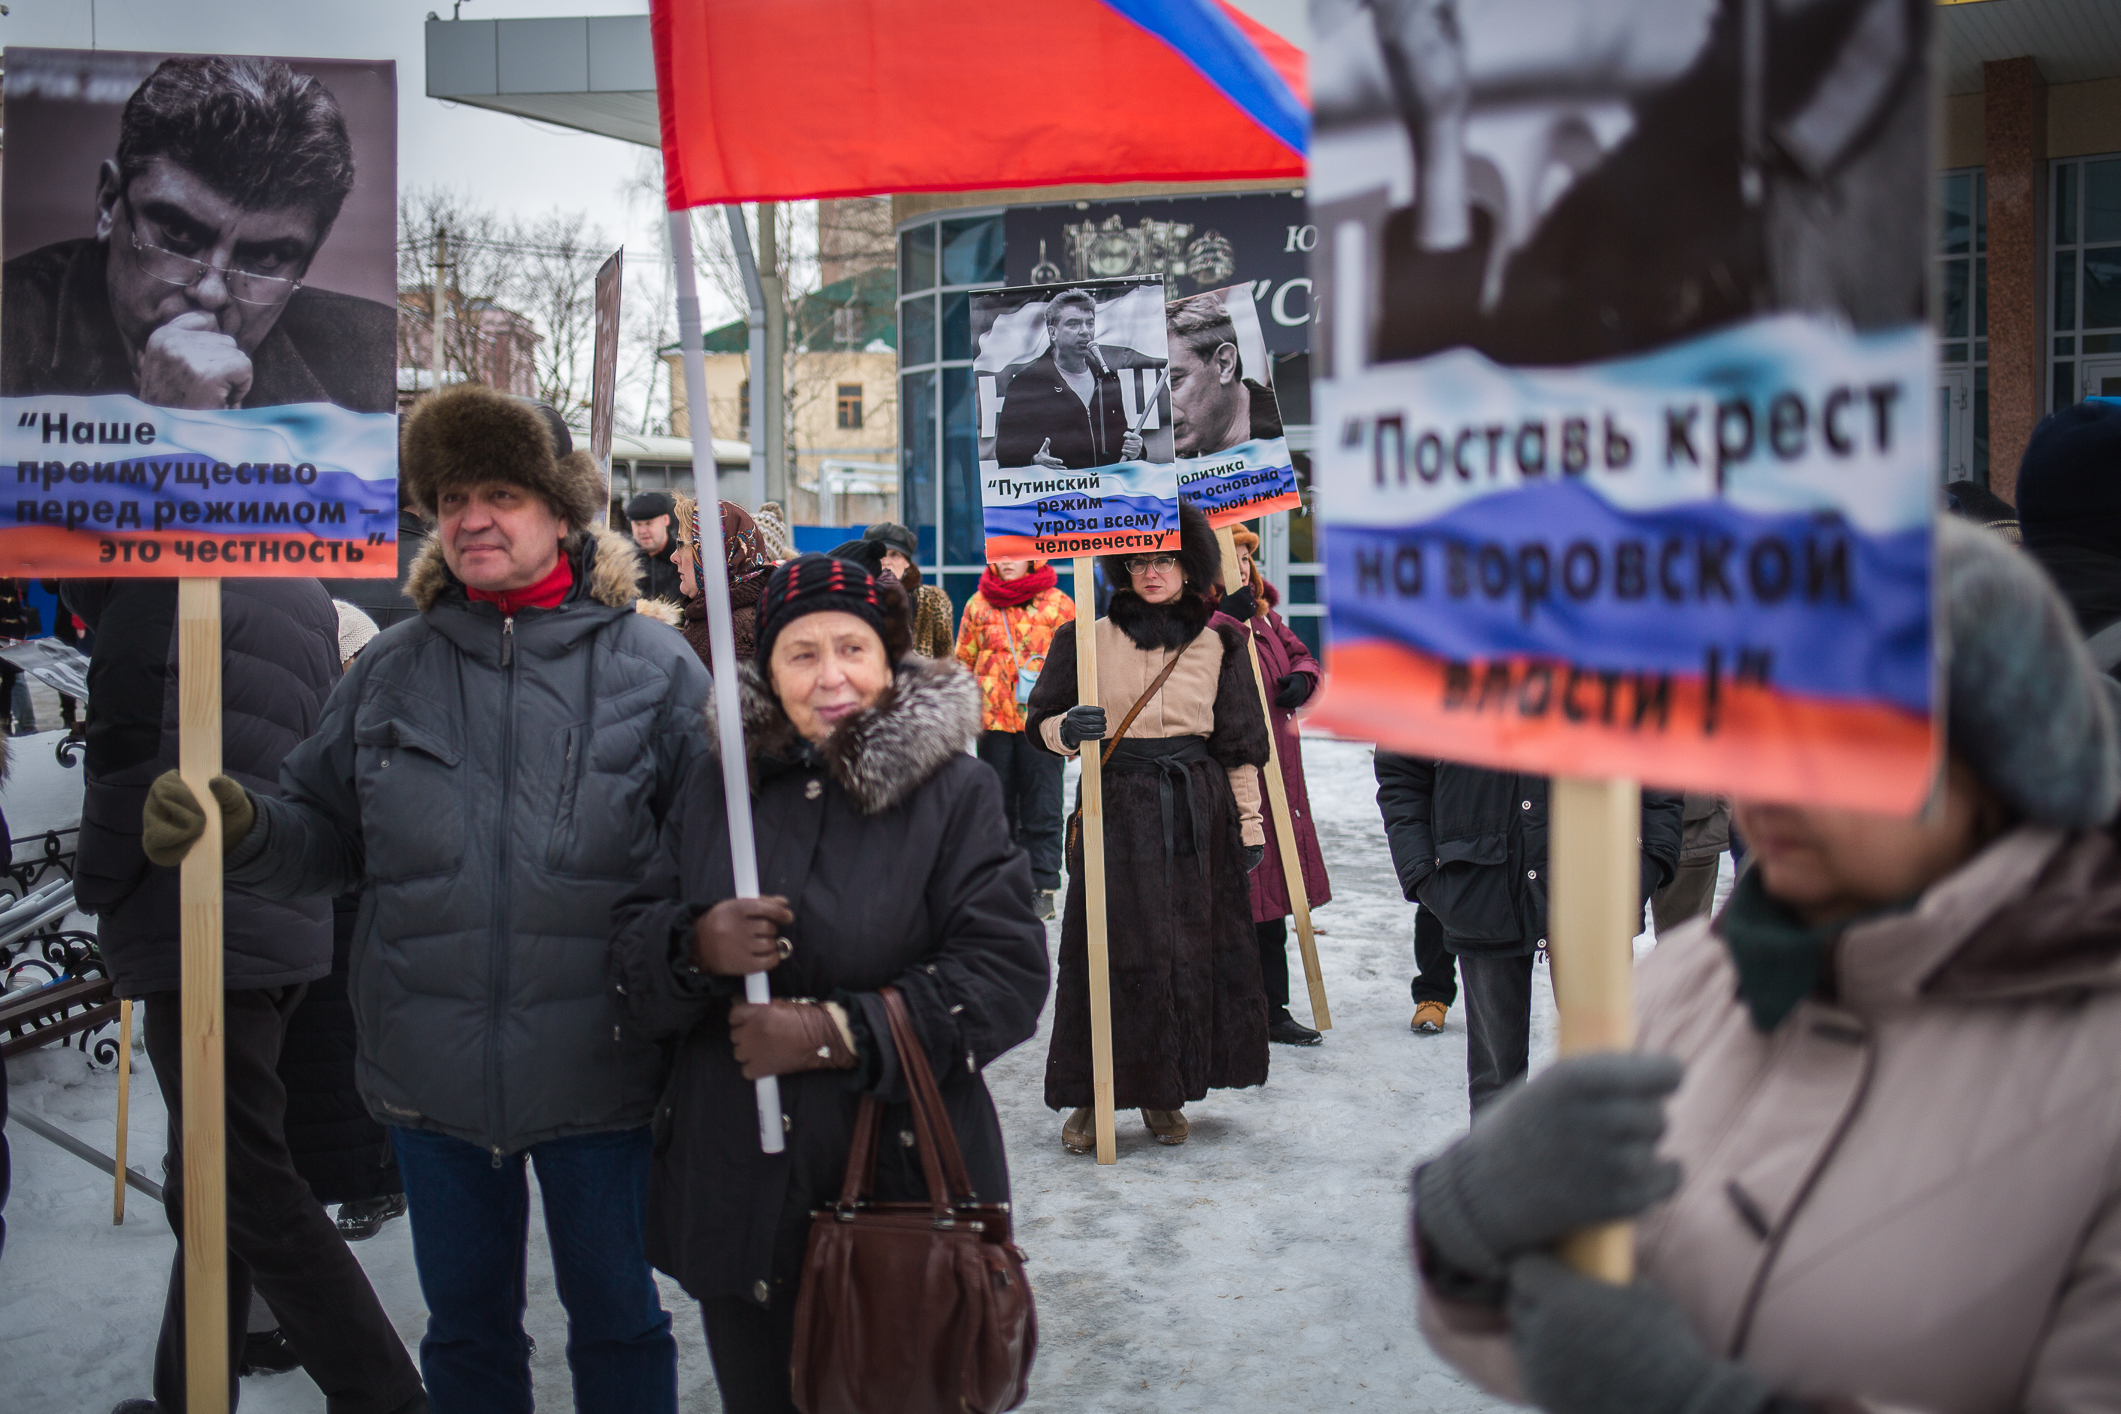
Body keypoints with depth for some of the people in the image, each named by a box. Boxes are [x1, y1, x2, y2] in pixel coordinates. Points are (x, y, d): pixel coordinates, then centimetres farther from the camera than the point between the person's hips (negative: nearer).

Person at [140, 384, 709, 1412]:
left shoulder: (653, 664, -7)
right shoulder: (392, 671, 3)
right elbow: (326, 840, 7)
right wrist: (239, 829, -11)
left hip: (600, 1072, -3)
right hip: (432, 1078, 3)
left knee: (617, 1321, 16)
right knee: (465, 1326, 22)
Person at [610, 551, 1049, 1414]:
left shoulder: (954, 794, -5)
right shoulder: (715, 784, 6)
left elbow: (1008, 974, -12)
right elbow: (630, 949, 8)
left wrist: (840, 1033, -19)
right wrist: (695, 947, -15)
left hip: (904, 1186, -3)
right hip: (736, 1192, 3)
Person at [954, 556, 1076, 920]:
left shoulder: (1058, 605, 3)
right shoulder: (977, 605, 10)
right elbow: (964, 662, 16)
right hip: (992, 722, 3)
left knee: (1041, 808, 0)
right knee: (996, 807, 10)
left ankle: (1041, 886, 8)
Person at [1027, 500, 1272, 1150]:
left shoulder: (1219, 643, 9)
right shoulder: (1087, 638, 5)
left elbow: (1240, 742, 12)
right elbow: (1041, 724, 6)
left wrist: (1249, 822, 9)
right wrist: (1068, 728, -17)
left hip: (1199, 812, 2)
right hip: (1116, 807, -1)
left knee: (1195, 949, 4)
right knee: (1112, 951, -3)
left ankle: (1165, 1095, 18)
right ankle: (1091, 1098, 8)